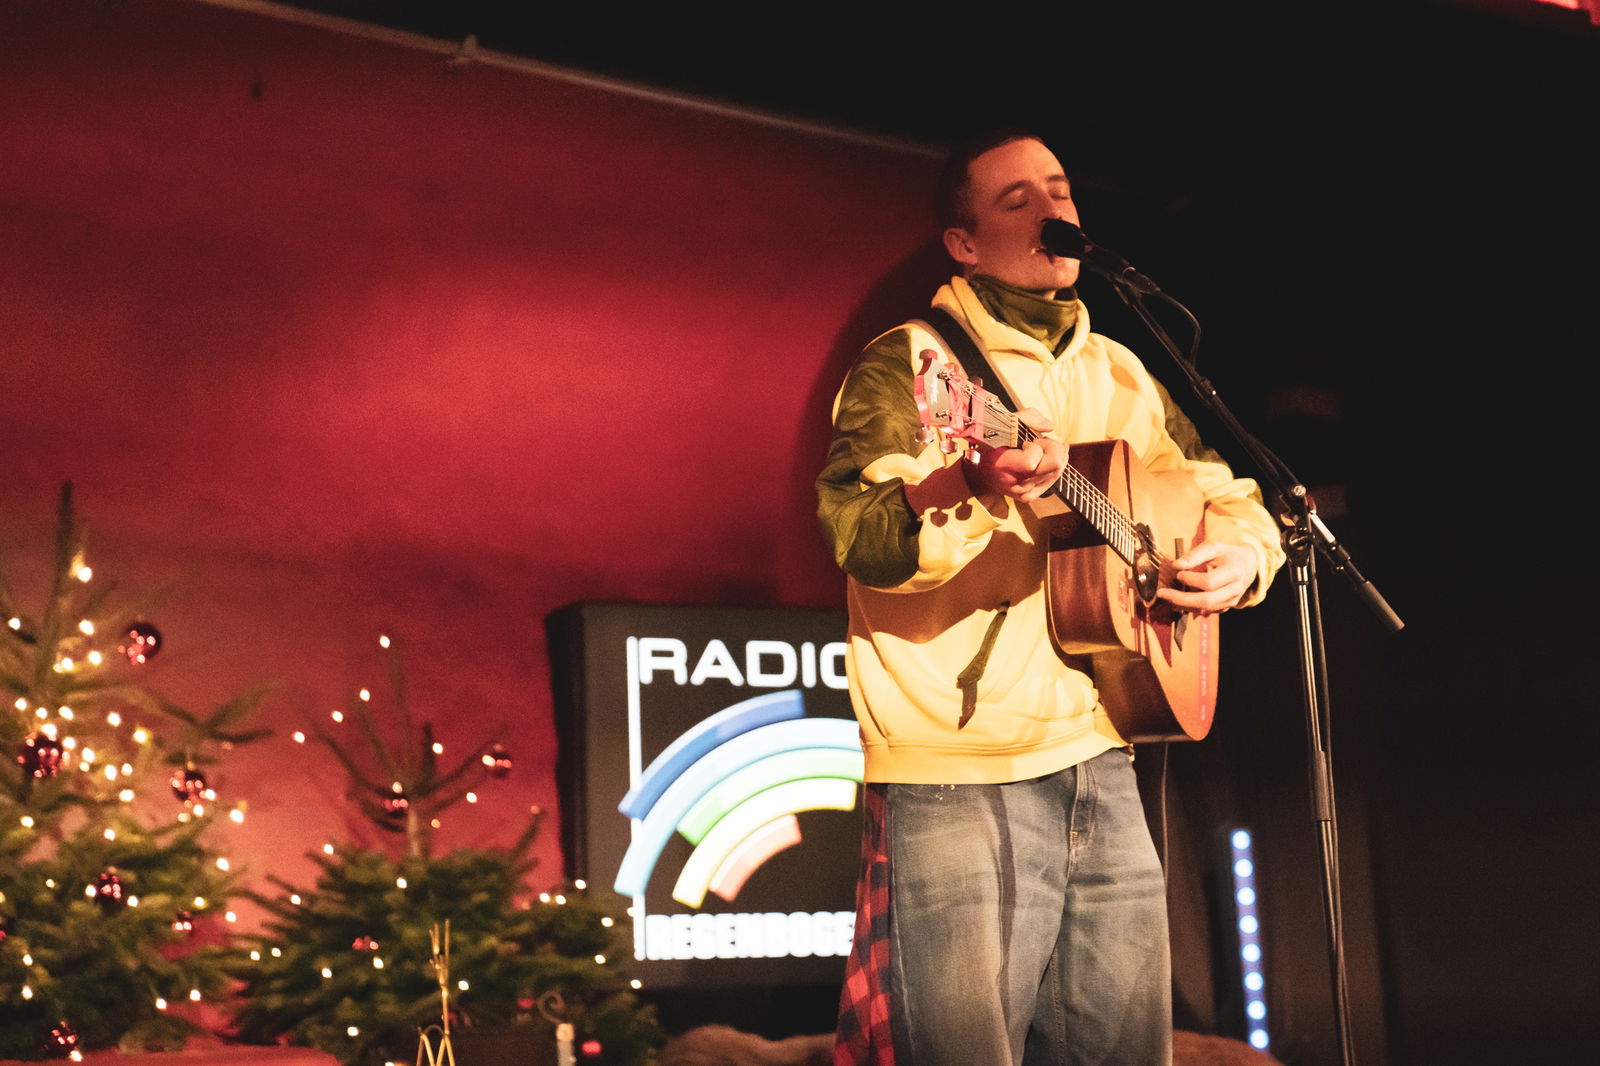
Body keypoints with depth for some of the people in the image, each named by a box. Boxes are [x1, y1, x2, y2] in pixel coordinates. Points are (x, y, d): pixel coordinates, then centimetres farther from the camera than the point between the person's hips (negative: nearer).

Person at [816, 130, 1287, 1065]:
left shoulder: (1119, 376, 17)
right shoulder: (909, 363, -3)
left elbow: (1233, 497, 27)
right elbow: (860, 539, -19)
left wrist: (1243, 551, 3)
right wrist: (974, 491, -38)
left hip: (1101, 768, 6)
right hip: (960, 781, -6)